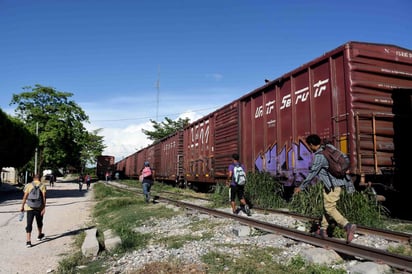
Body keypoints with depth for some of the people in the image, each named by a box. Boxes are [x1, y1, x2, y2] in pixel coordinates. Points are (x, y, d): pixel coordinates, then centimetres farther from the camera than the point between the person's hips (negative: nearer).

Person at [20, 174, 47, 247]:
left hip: (30, 207, 0)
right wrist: (44, 208, -10)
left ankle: (28, 241, -9)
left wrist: (22, 206, 6)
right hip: (39, 208, 0)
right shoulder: (42, 186, -2)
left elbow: (25, 197, -2)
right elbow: (44, 197, -9)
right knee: (39, 222, 20)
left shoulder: (29, 185, 1)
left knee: (29, 224, 0)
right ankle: (40, 236, 41)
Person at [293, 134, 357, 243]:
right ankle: (323, 230, 25)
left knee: (329, 208, -3)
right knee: (327, 206, 17)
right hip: (338, 182, 9)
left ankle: (348, 226, -17)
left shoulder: (319, 156, -17)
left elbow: (312, 173, -14)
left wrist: (301, 187, -6)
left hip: (332, 185, -9)